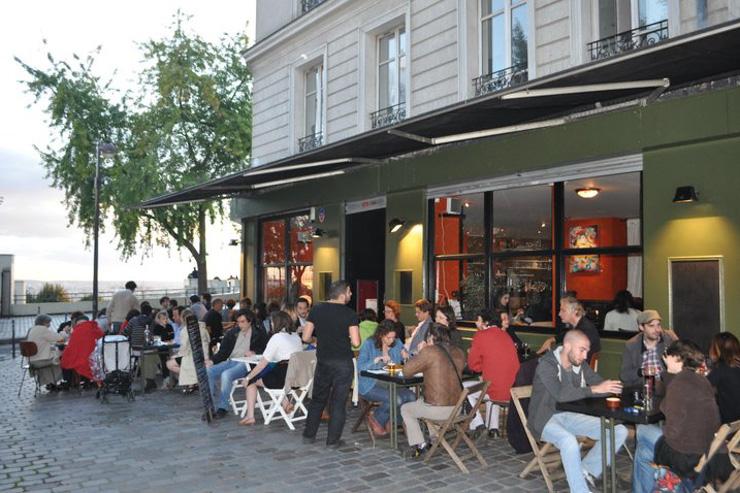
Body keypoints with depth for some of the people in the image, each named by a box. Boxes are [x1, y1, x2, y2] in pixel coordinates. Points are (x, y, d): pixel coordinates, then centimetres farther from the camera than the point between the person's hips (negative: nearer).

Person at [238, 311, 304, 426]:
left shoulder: (277, 337, -6)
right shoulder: (296, 336, 14)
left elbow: (263, 363, -6)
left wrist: (248, 377, 5)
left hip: (284, 378, -7)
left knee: (252, 381, 12)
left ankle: (250, 416, 7)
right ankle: (285, 402, 14)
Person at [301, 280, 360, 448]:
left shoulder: (317, 309, -2)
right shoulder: (350, 314, -11)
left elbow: (306, 337, -2)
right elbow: (356, 342, -16)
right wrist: (344, 340, 5)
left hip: (323, 361, 3)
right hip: (343, 363, -3)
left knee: (318, 399, 18)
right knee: (339, 402, 7)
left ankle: (309, 435, 25)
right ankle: (333, 440, 13)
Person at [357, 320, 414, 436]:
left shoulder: (397, 343, 9)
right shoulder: (369, 344, -5)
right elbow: (360, 367, -13)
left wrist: (407, 357, -11)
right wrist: (377, 360, -25)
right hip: (371, 385, -5)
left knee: (411, 396, -22)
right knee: (396, 399, -30)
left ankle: (390, 421, 2)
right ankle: (376, 419, 0)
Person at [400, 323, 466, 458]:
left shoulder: (429, 352, -17)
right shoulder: (459, 353, 4)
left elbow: (406, 371, -9)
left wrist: (420, 352, 2)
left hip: (438, 409, -7)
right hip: (457, 407, 7)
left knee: (405, 409, 19)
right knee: (421, 401, 33)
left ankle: (419, 445, 14)